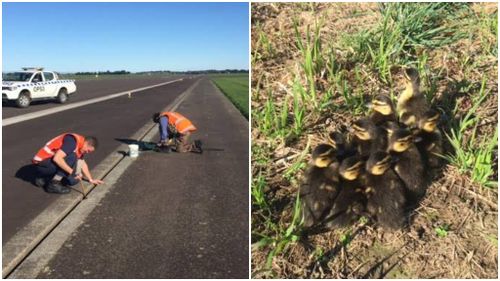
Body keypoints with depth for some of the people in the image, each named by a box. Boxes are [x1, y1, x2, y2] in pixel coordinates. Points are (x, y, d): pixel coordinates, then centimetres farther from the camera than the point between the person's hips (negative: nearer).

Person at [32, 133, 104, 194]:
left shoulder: (80, 146, 8)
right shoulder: (72, 141, -22)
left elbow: (82, 163, 21)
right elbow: (57, 158, -33)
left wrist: (91, 179, 19)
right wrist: (72, 172, -29)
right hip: (42, 163, -9)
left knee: (73, 180, 1)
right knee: (71, 157, -26)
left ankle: (43, 179, 14)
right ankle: (53, 184, -19)